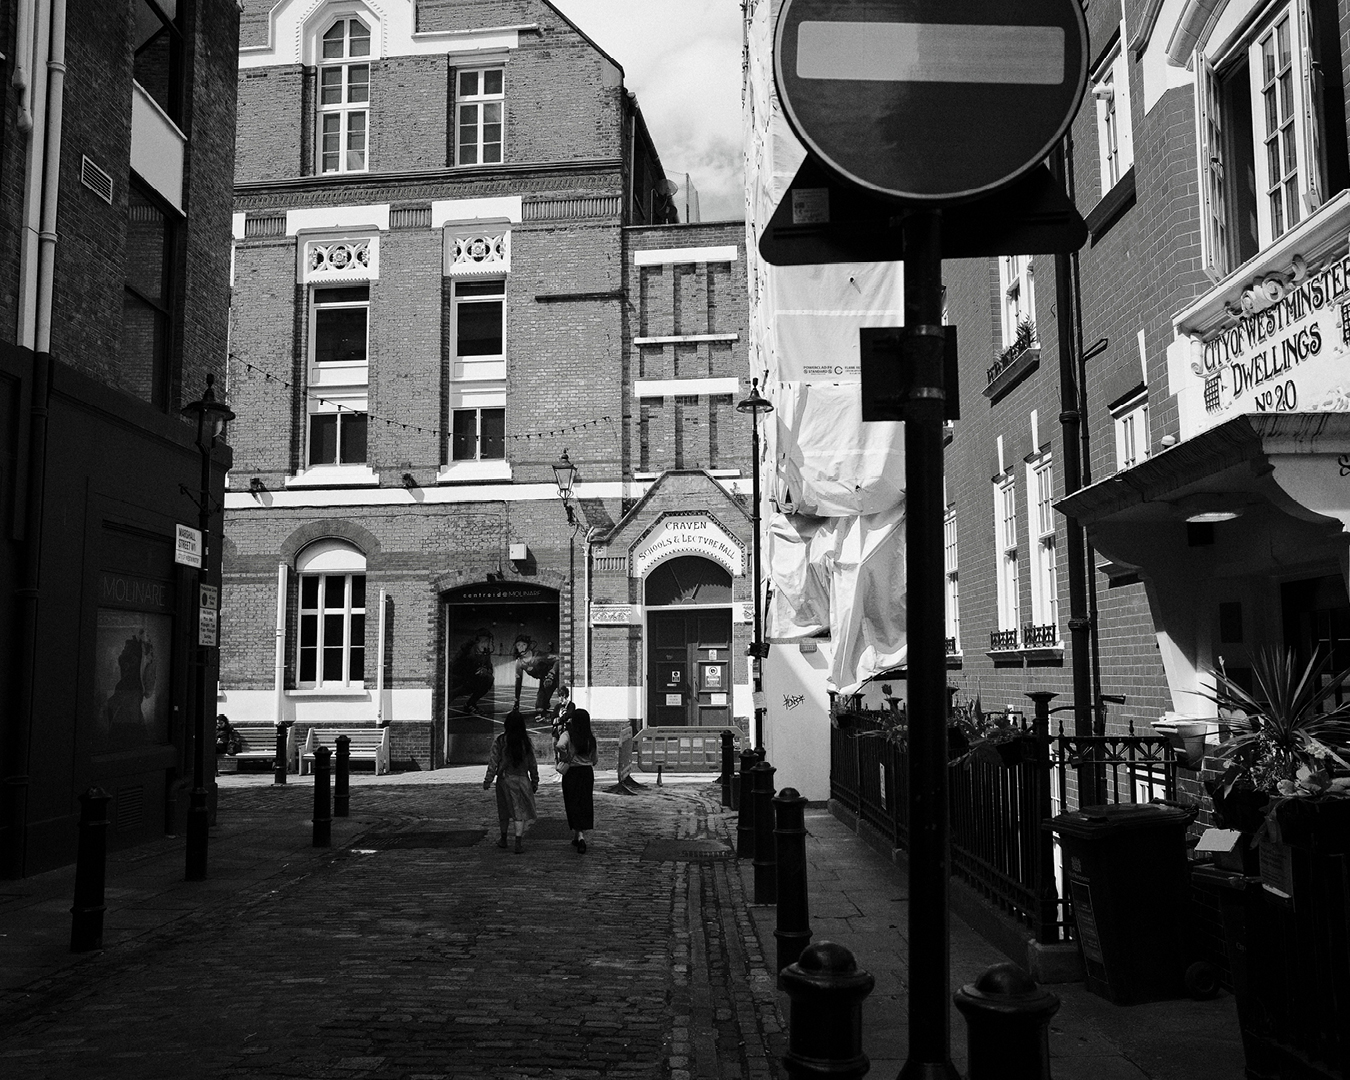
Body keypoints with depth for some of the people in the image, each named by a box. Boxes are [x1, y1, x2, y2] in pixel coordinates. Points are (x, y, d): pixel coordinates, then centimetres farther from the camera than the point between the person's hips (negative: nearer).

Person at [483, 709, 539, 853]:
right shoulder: (526, 741, -4)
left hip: (504, 779, 0)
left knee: (504, 809, 16)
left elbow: (493, 761, -8)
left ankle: (503, 839, 29)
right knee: (521, 810, 5)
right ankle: (518, 843, 0)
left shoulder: (500, 741, -8)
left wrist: (488, 780, -1)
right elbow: (532, 763, 1)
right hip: (522, 779, 0)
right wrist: (535, 781, 11)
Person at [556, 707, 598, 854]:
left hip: (571, 773, -3)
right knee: (585, 805, 13)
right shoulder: (591, 739, 1)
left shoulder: (568, 735, -11)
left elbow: (560, 745, -32)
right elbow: (595, 759, 6)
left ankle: (579, 835, -7)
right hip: (588, 773, 3)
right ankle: (581, 836, 17)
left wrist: (565, 758, -15)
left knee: (573, 805, 5)